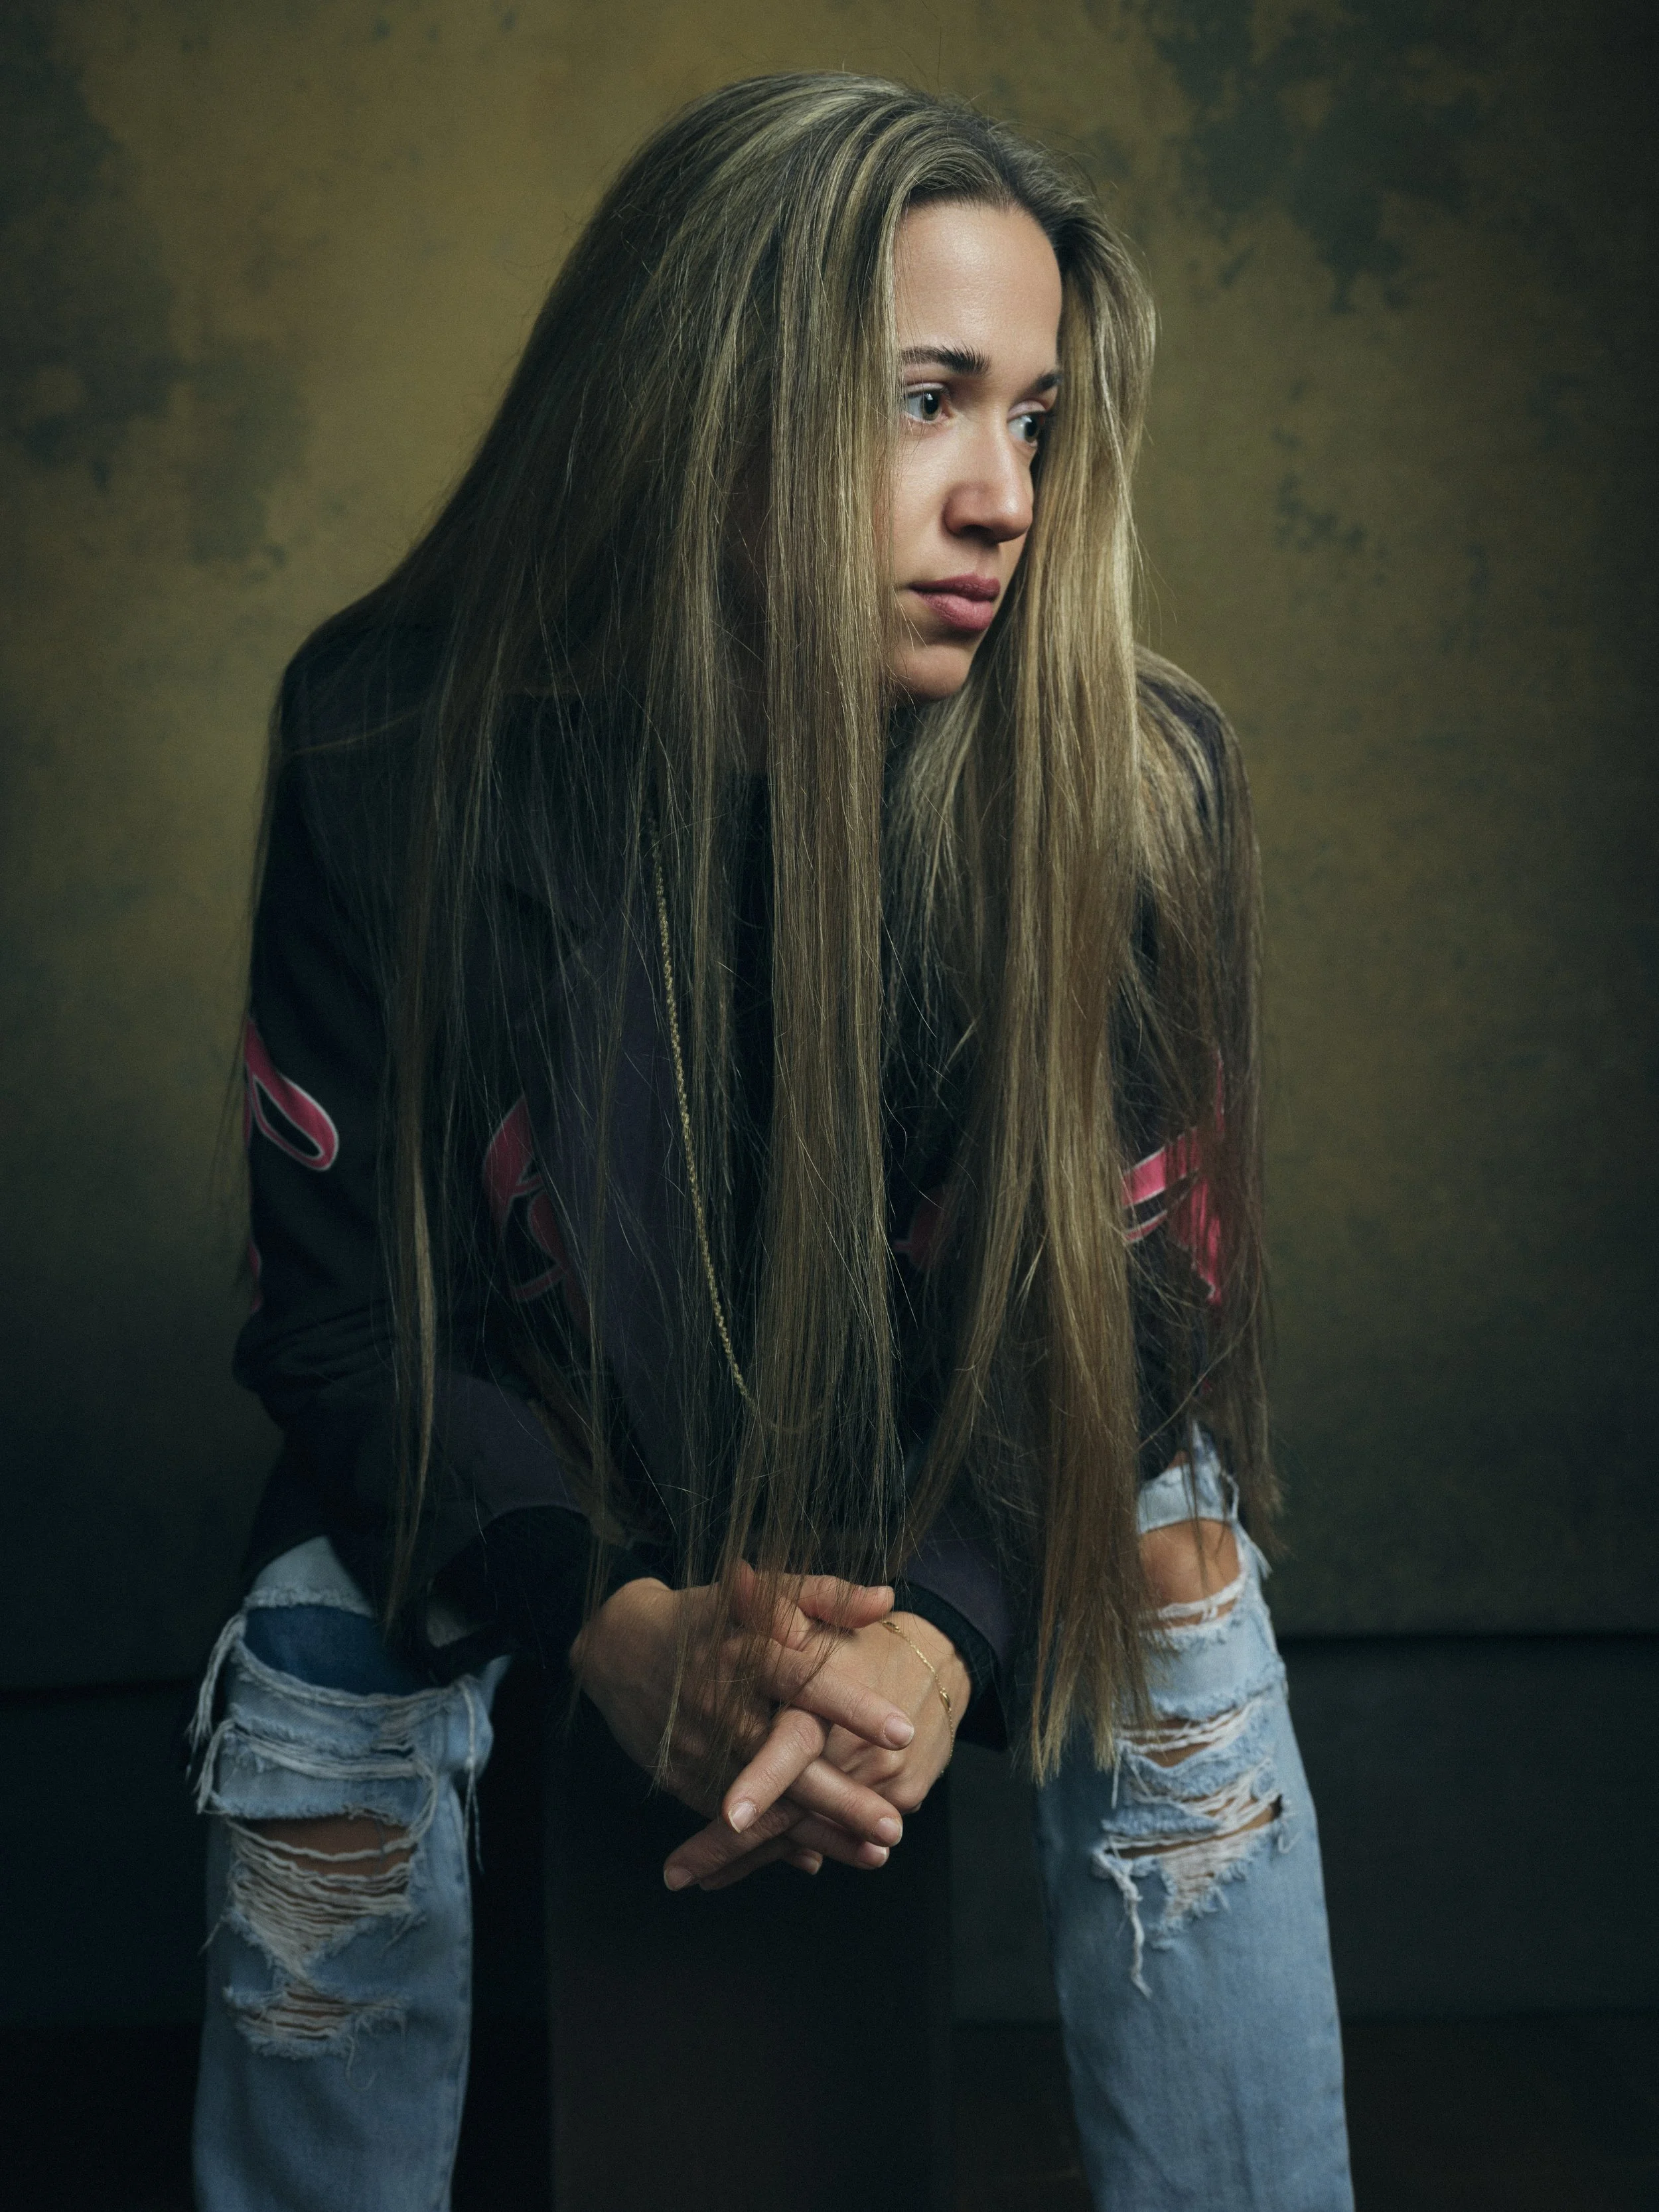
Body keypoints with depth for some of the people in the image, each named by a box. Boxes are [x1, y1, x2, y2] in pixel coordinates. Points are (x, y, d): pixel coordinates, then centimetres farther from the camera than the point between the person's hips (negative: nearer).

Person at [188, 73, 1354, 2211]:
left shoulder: (1136, 780, -24)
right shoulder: (397, 748, -26)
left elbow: (1124, 1302, -18)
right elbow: (347, 1301, -20)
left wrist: (935, 1636, -38)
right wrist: (621, 1624, -37)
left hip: (966, 1447, 1)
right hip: (526, 1441, 0)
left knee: (1169, 1564, -23)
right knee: (321, 1651, -23)